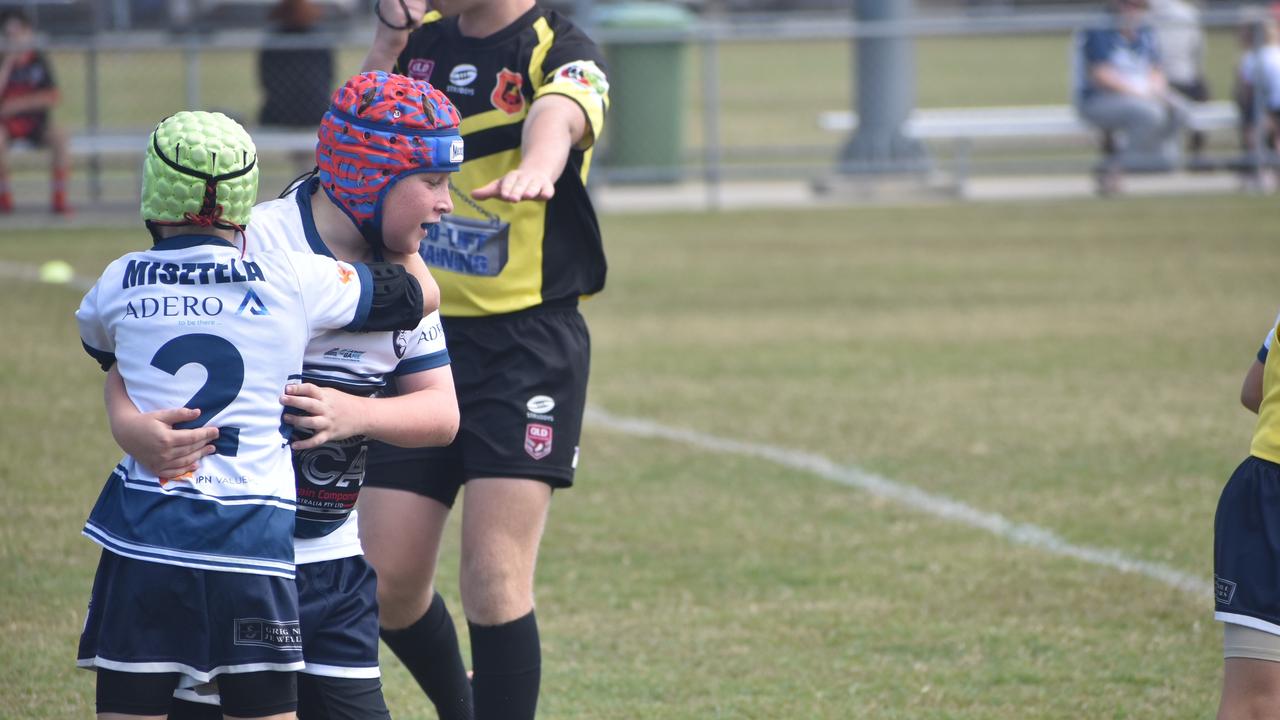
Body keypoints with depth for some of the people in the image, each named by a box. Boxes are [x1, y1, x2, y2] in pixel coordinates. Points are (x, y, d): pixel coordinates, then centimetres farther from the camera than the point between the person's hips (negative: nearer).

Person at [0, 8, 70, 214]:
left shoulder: (39, 60, 1)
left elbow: (52, 98, -6)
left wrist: (20, 103, -16)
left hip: (36, 122, 1)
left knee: (59, 137, -29)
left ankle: (59, 198, -22)